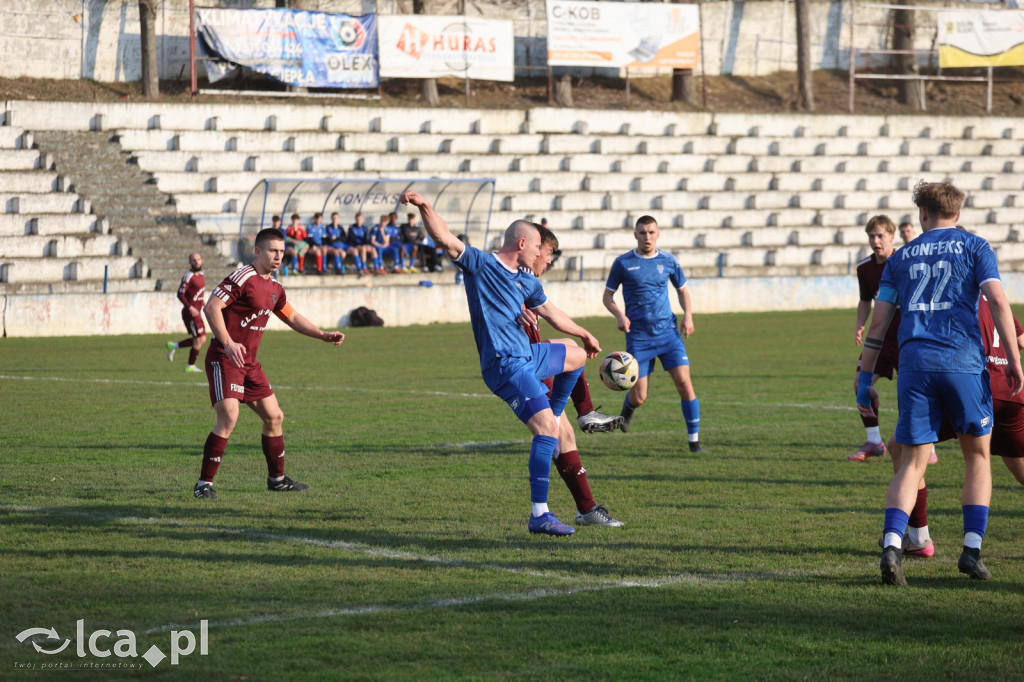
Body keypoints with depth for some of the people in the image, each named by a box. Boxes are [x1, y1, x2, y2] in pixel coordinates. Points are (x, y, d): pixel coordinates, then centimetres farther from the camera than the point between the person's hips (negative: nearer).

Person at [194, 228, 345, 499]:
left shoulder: (275, 288, 13)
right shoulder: (242, 278, -14)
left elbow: (292, 317, 28)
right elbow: (211, 307, -22)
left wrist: (324, 335, 20)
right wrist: (228, 343, -30)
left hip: (249, 363, 9)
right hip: (224, 360, -9)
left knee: (274, 416, 12)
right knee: (229, 417, -20)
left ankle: (277, 479, 27)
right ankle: (204, 484, -14)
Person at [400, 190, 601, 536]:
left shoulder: (527, 280, 15)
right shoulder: (479, 264, -8)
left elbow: (551, 312, 30)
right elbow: (446, 239, -20)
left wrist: (584, 335, 42)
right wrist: (424, 207, -36)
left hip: (527, 356, 9)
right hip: (506, 366, -9)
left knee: (576, 355, 31)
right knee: (546, 429, -19)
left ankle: (554, 417, 40)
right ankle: (539, 515, -22)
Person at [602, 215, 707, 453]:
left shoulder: (668, 261, 4)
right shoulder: (623, 263, -2)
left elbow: (682, 289, 18)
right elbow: (608, 296, 6)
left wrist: (688, 315, 1)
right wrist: (619, 315, -13)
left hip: (668, 332, 1)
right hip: (638, 337, -1)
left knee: (684, 382, -13)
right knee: (639, 398, -1)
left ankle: (694, 440, -3)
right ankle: (628, 407, 39)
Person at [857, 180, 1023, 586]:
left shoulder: (901, 257, 16)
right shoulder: (974, 248, 8)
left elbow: (878, 322, 13)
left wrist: (865, 378, 16)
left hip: (914, 365, 2)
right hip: (964, 362, -2)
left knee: (912, 463, 4)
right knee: (977, 456, 13)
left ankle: (892, 544, -16)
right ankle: (972, 549, 5)